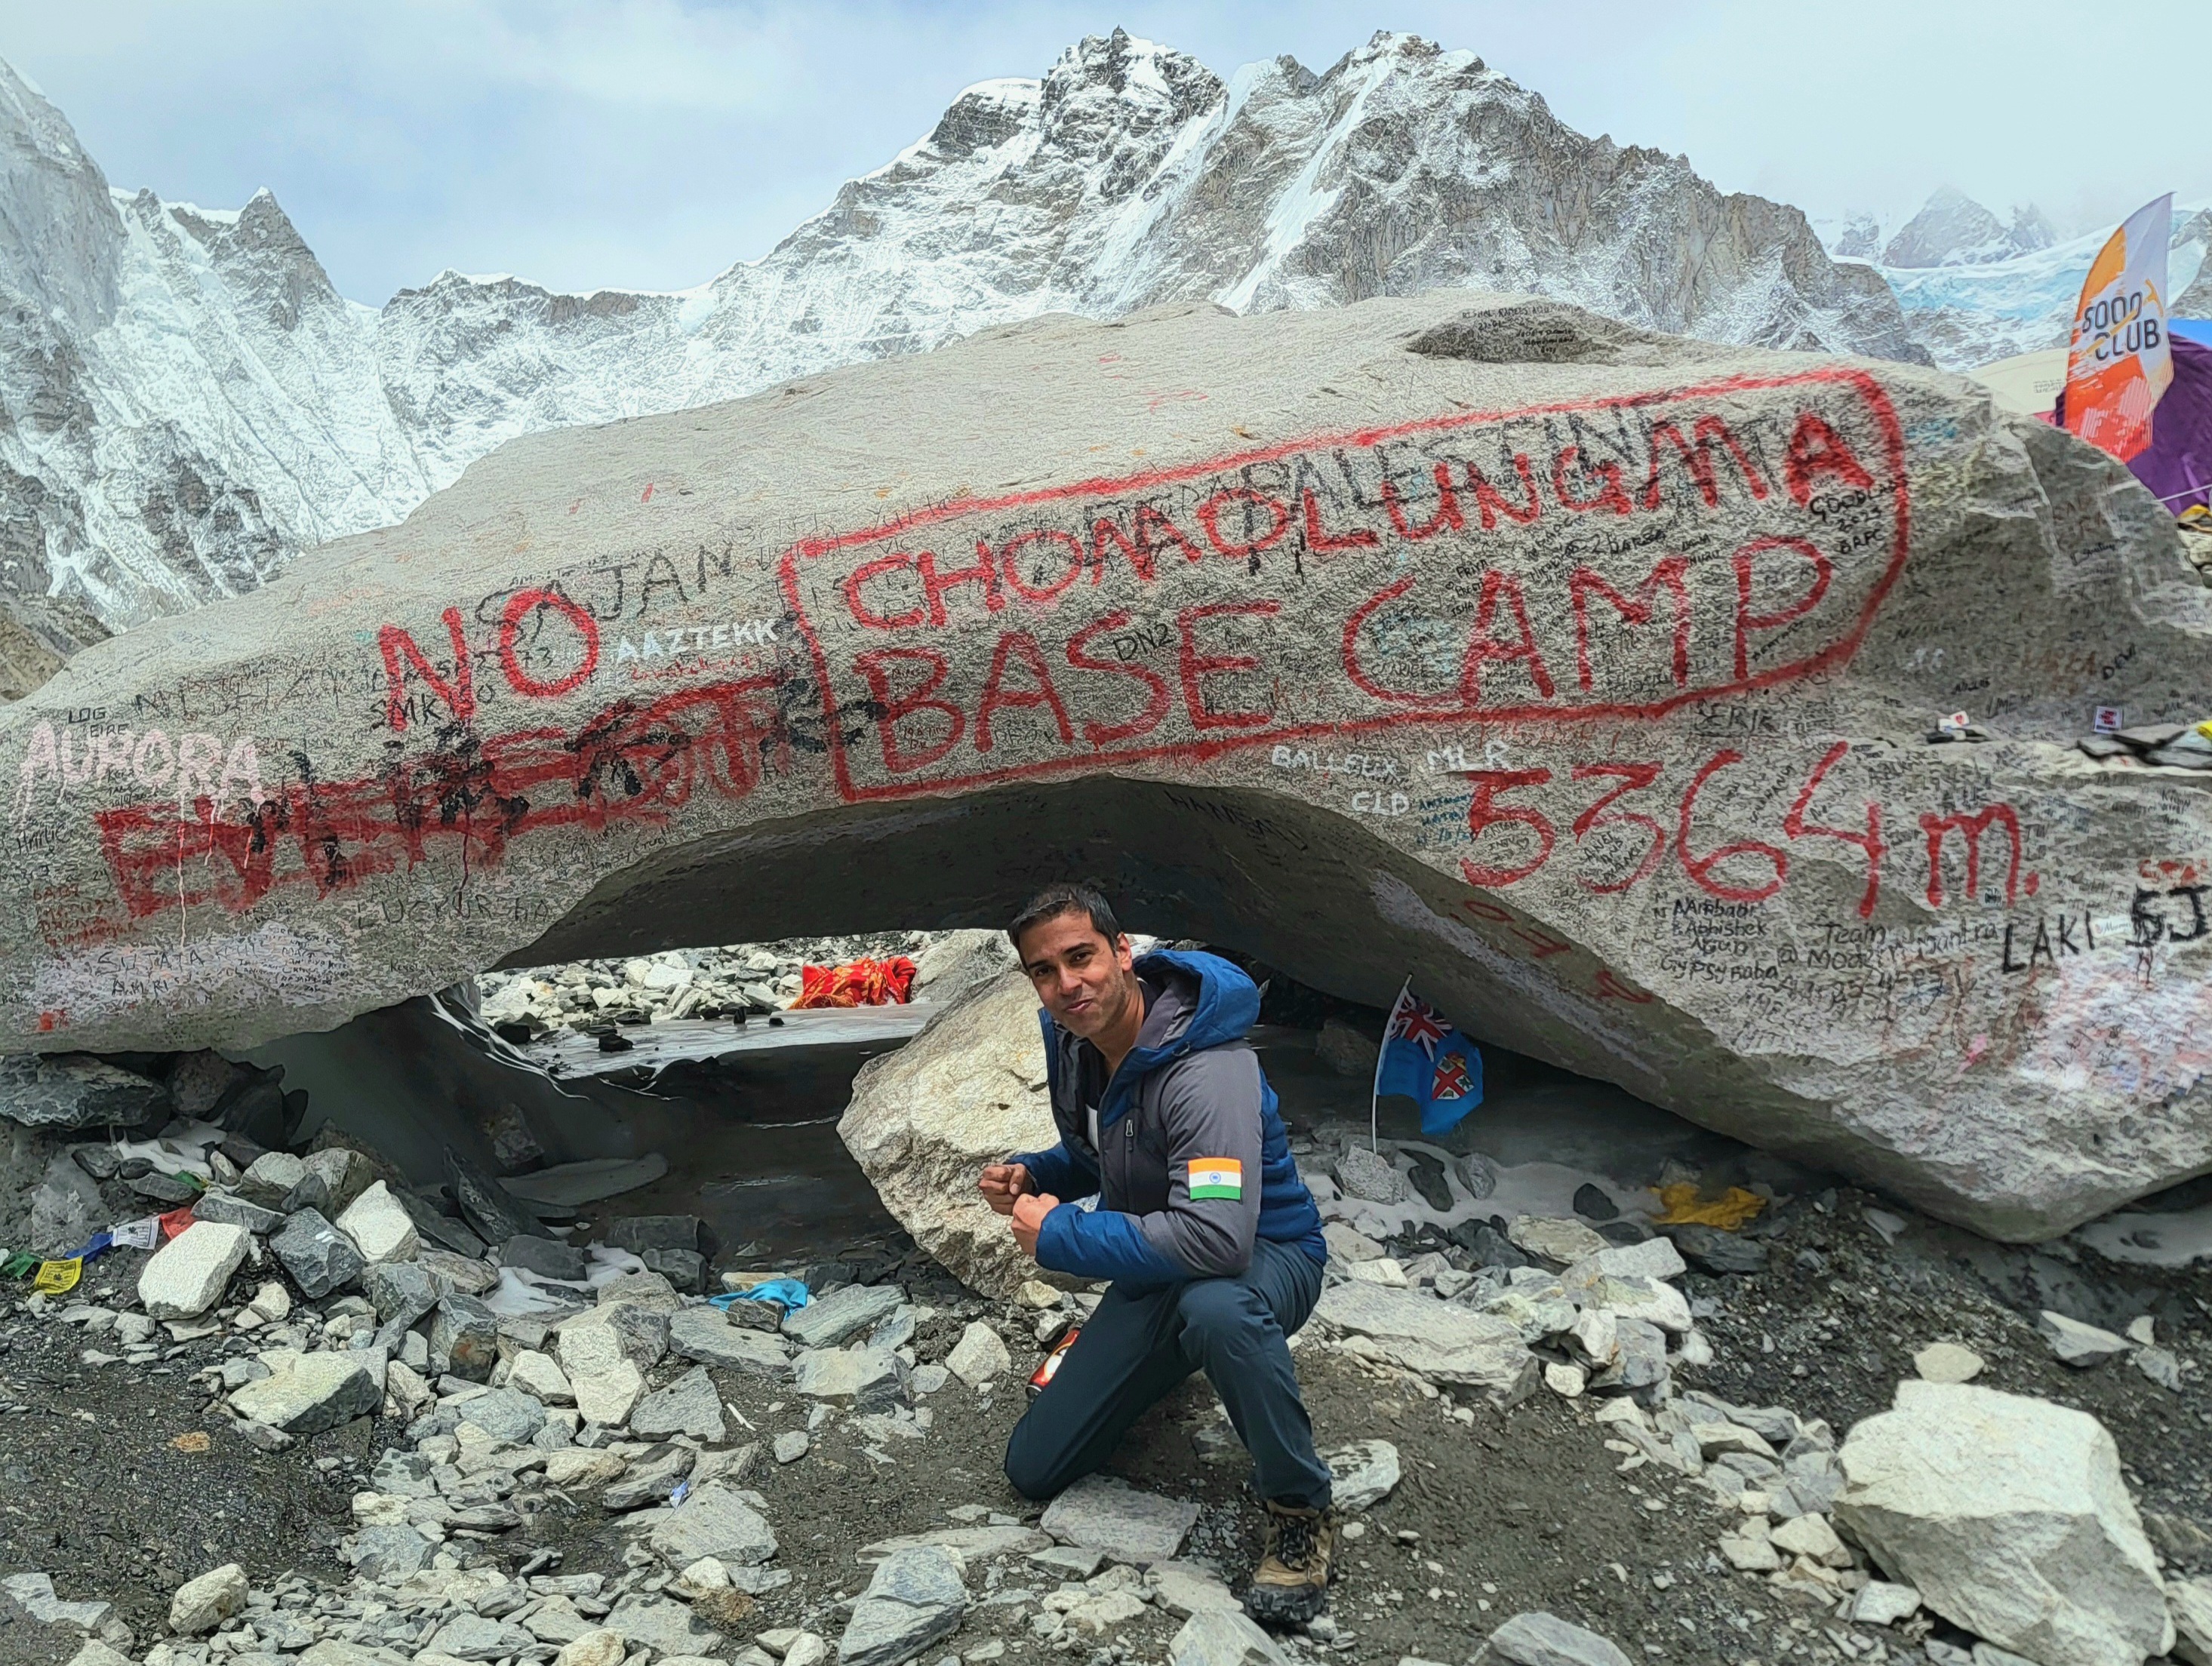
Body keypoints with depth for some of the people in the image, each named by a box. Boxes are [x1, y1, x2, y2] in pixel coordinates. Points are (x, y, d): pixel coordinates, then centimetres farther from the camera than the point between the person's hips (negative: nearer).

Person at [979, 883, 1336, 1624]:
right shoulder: (1070, 1043, -5)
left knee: (1215, 1307, -46)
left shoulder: (1206, 1068, -33)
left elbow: (1217, 1237, -44)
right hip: (1154, 1266, 8)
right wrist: (1031, 1175, -9)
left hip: (1264, 1255, -7)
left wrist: (1059, 1234, -31)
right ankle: (1169, 1364, 32)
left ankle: (1302, 1514, -20)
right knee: (1034, 1471, 6)